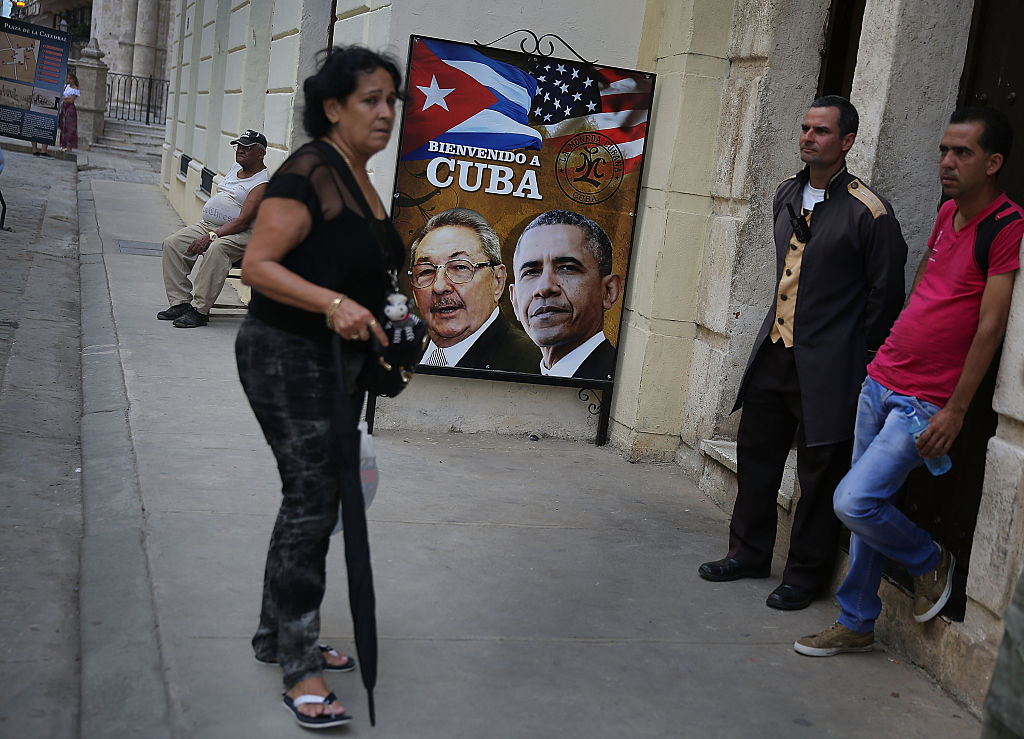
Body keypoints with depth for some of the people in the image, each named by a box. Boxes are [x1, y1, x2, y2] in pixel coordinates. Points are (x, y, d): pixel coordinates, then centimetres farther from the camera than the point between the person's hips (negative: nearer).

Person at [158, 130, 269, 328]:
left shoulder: (262, 183, -13)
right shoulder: (237, 168, 15)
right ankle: (181, 302, -9)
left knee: (216, 249, -39)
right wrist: (205, 233, 14)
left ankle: (200, 310, -34)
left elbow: (243, 221, -21)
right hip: (208, 224, 9)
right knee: (172, 243, -9)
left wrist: (211, 237, -26)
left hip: (240, 234, -9)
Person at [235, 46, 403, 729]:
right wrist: (333, 304, -34)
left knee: (314, 499, 15)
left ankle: (277, 635, 30)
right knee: (313, 498, -11)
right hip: (287, 356, -10)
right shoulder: (310, 172, -16)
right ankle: (299, 666, 0)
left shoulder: (359, 177, 12)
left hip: (338, 360, 10)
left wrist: (383, 317, 17)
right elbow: (258, 265, -23)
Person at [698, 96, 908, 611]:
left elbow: (886, 291, -7)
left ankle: (805, 575, 16)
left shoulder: (868, 212, -13)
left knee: (819, 473, 3)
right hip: (774, 350, 7)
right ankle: (749, 553, 31)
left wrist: (862, 355, -3)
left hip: (827, 364, -7)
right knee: (756, 452, 15)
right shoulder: (787, 195, 8)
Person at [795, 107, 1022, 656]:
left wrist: (955, 410, -17)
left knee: (855, 501, -14)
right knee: (865, 508, 11)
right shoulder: (948, 213, 10)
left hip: (926, 403, -7)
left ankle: (930, 561, 15)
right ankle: (856, 624, 24)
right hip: (880, 382, 8)